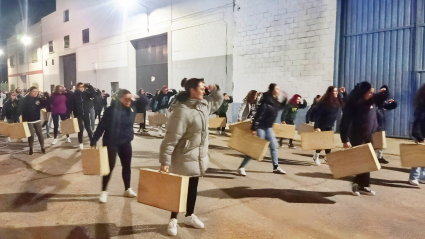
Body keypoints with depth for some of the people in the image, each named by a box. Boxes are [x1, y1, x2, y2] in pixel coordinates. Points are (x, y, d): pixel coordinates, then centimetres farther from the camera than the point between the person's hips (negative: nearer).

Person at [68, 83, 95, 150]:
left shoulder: (85, 93, 0)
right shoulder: (73, 95, -8)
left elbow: (93, 95, -12)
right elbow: (70, 105, -8)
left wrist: (90, 87, -21)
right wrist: (70, 114, -12)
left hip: (86, 114, 3)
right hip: (78, 115, -2)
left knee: (88, 128, 9)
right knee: (81, 129, -1)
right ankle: (81, 143, 14)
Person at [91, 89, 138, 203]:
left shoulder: (132, 109, -3)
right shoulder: (111, 110, -18)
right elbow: (101, 126, -16)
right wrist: (94, 141, -17)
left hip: (126, 142, 5)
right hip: (111, 142, -5)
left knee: (127, 166, 14)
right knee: (109, 166, 3)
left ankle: (127, 189, 30)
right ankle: (104, 191, 19)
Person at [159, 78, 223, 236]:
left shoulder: (203, 105, 3)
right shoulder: (182, 111, -25)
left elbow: (217, 101, 25)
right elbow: (171, 138, -24)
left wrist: (215, 90, 4)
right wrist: (165, 161, -23)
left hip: (198, 157, 8)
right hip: (184, 158, -8)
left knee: (193, 187, 20)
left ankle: (189, 216, 38)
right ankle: (173, 220, 27)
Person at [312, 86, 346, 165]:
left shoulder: (338, 101, 0)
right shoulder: (324, 102, -20)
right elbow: (317, 114, -20)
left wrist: (344, 92, 3)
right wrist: (316, 126, -25)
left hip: (330, 125, 6)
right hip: (322, 125, -6)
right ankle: (316, 156, 18)